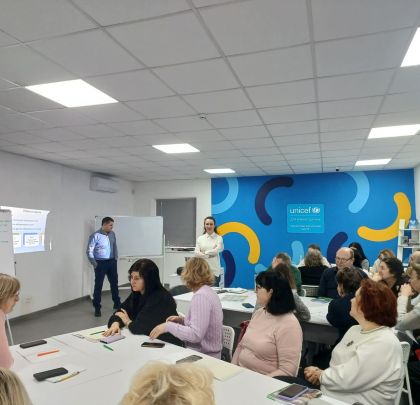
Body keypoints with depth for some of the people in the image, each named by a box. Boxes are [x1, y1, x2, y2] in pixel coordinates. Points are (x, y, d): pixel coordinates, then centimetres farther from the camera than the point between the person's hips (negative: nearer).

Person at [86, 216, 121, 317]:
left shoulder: (112, 234, 5)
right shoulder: (95, 235, -14)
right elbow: (89, 251, -13)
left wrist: (115, 258, 13)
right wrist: (94, 264, -13)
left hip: (111, 262, 6)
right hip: (101, 263, -6)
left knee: (114, 283, 15)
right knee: (98, 285, 2)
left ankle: (117, 303, 31)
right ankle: (97, 308, 13)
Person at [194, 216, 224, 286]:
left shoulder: (219, 238, 3)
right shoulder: (200, 238, 9)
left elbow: (217, 250, -10)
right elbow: (196, 253, -1)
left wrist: (204, 252, -3)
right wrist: (209, 255, -11)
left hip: (214, 270, -2)